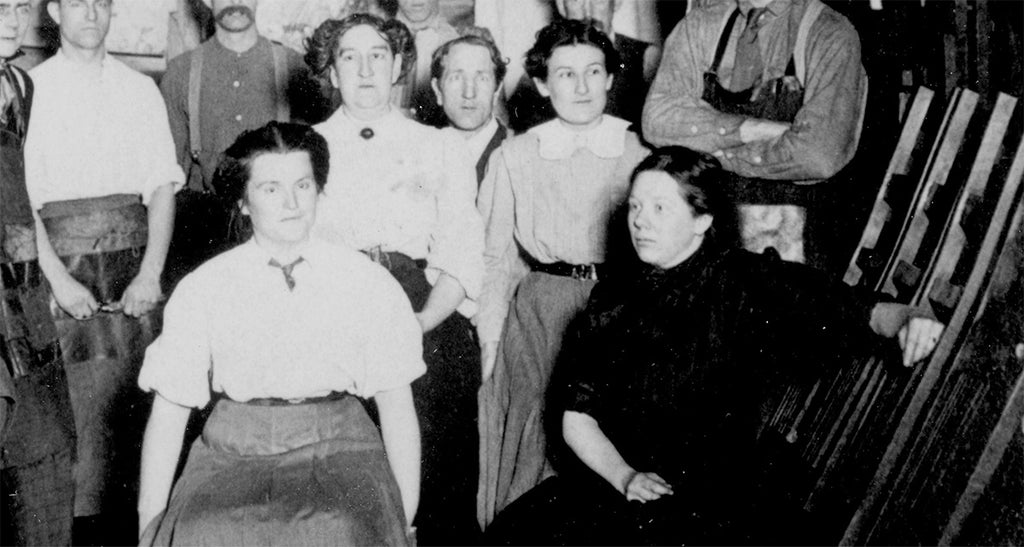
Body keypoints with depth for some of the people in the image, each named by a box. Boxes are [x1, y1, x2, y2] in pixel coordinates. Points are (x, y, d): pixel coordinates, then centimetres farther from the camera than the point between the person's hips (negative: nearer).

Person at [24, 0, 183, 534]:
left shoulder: (140, 89, 11)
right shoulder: (29, 90, 5)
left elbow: (163, 185, 6)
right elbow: (20, 198, 0)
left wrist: (151, 273, -6)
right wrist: (57, 276, -10)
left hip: (133, 255, 2)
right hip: (61, 256, -2)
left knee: (139, 392, -1)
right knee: (91, 394, -9)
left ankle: (137, 514, 11)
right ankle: (90, 518, 4)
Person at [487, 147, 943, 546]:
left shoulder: (749, 284, -3)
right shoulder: (613, 302, 8)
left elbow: (862, 314, -10)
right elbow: (577, 417, 9)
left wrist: (908, 319, -32)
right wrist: (624, 477, -7)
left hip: (727, 497, -3)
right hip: (620, 489, 4)